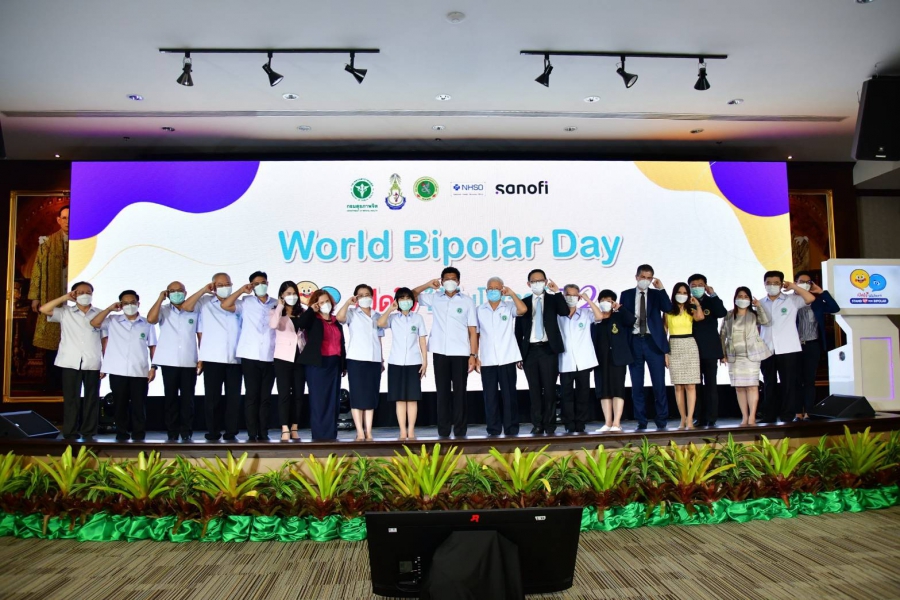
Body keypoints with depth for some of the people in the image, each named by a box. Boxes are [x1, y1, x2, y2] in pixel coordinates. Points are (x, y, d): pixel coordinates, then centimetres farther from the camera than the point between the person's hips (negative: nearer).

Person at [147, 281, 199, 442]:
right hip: (169, 362, 0)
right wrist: (160, 298, -6)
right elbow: (150, 319, -15)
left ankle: (186, 432, 10)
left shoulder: (194, 311, 6)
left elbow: (200, 335, 9)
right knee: (171, 397, 5)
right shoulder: (163, 310, 5)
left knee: (187, 398, 3)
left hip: (189, 362, 0)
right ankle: (172, 432, 12)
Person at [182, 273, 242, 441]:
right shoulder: (204, 302, 7)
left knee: (234, 397, 4)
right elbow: (185, 307, -9)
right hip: (212, 359, -2)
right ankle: (213, 432, 13)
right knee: (212, 397, 3)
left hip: (235, 359, 2)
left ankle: (231, 432, 11)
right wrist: (203, 290, -7)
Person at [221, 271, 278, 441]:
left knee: (265, 397, 5)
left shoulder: (277, 304, 11)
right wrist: (241, 290, -2)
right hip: (250, 356, -2)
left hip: (270, 357, 2)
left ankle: (263, 434, 11)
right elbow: (225, 305, -6)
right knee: (252, 395, -1)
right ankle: (252, 434, 4)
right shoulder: (246, 302, 6)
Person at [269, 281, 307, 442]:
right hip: (283, 357, -3)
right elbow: (273, 325, -21)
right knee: (284, 393, -4)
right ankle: (285, 429, -1)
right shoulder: (276, 311, 2)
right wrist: (280, 306, -13)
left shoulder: (302, 312, 12)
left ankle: (294, 428, 12)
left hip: (300, 357, 3)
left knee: (298, 394, 5)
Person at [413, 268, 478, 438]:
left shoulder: (467, 301, 4)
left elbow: (473, 331, 1)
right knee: (442, 391, 4)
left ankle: (460, 430, 8)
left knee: (459, 392, 1)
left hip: (460, 353, -2)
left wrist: (473, 355, -5)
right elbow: (411, 296, 15)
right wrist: (427, 285, 0)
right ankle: (443, 431, 9)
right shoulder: (434, 298, 11)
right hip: (440, 353, 2)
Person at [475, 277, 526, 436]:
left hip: (507, 359, -1)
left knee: (509, 395, 2)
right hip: (487, 361, 2)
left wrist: (511, 293, -10)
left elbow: (523, 309, -17)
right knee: (490, 397, 4)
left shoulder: (509, 306, 5)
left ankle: (512, 430, 10)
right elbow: (476, 335, 9)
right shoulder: (479, 310, 10)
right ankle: (493, 431, 12)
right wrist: (474, 356, 3)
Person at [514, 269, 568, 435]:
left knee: (549, 388, -1)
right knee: (534, 389, 4)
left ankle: (549, 424, 9)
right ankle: (537, 424, 11)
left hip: (548, 349, -1)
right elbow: (518, 330, 8)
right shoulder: (524, 302, 10)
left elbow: (565, 312, -12)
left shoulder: (553, 299, 8)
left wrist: (557, 292, -13)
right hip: (530, 350, 2)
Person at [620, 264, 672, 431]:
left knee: (659, 383, 0)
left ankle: (661, 420, 10)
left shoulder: (656, 294, 8)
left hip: (653, 341, 0)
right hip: (634, 342, 1)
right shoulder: (626, 295, 8)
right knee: (637, 385, 4)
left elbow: (668, 308, -9)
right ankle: (641, 421, 11)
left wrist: (661, 288, -12)